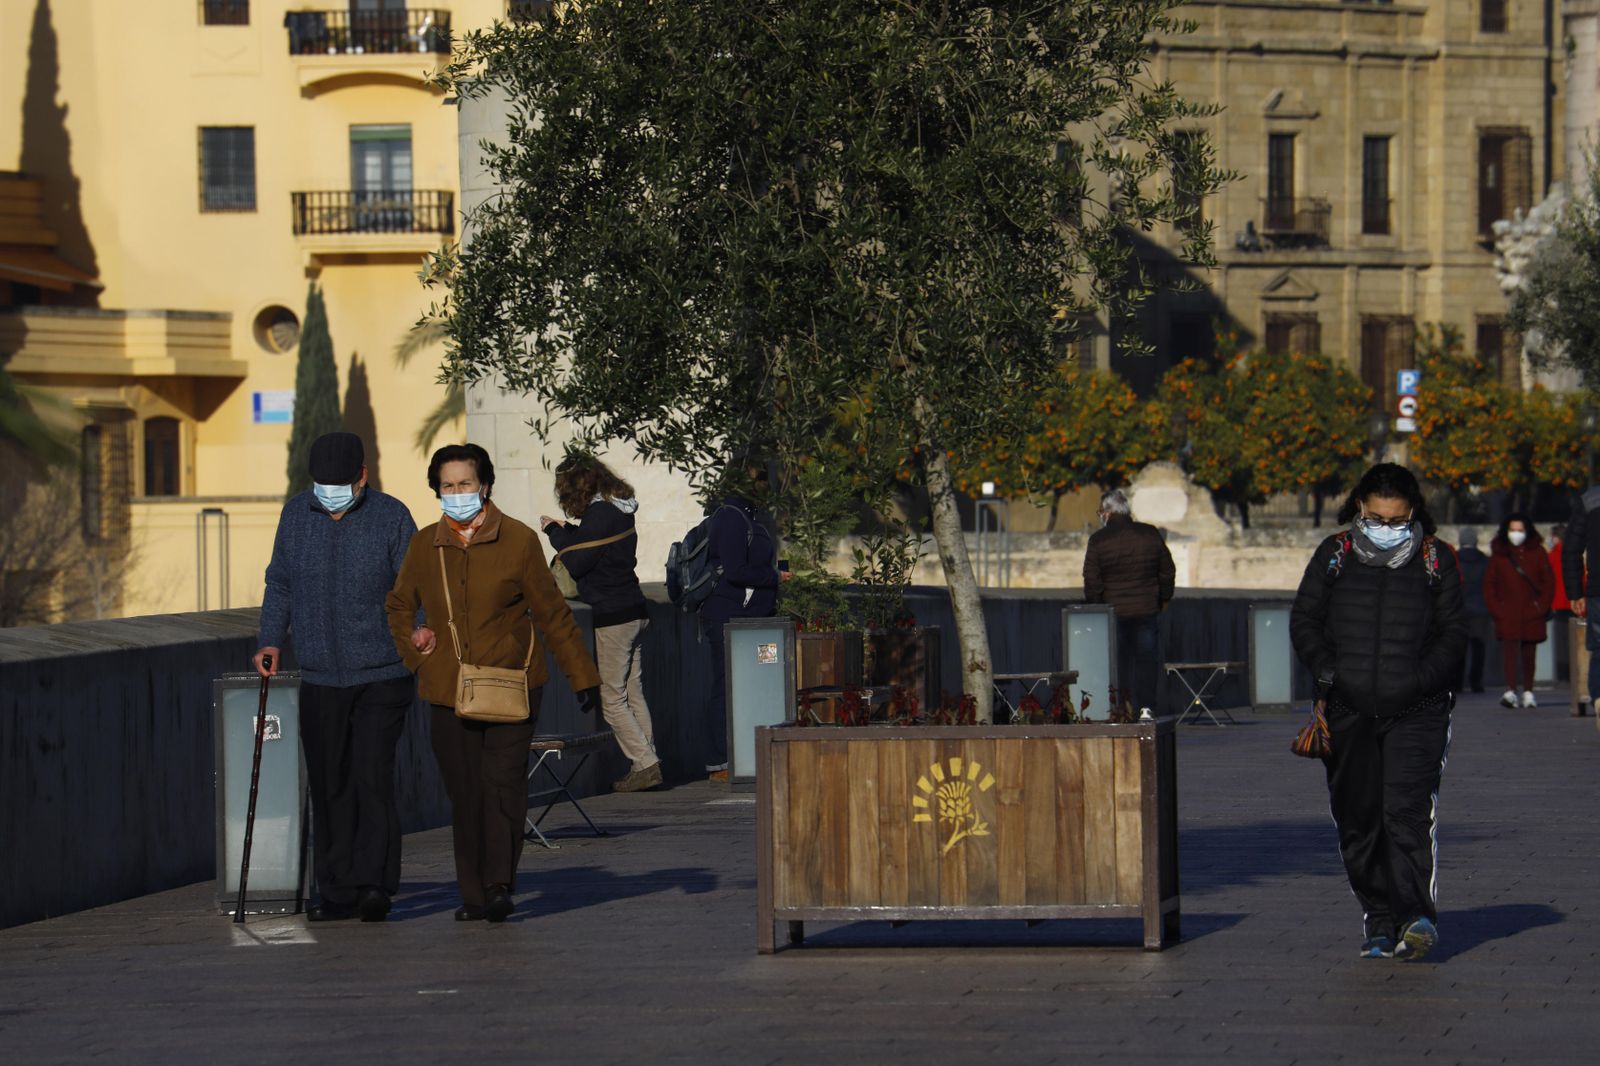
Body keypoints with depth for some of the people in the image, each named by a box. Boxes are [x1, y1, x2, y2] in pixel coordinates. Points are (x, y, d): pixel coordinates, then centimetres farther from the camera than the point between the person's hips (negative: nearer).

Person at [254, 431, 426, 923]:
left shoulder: (391, 516, -4)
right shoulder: (296, 513, 7)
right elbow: (279, 583, 17)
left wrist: (420, 627, -22)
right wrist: (272, 641, 5)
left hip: (381, 676, -4)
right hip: (320, 679, 4)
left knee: (372, 776, -13)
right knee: (328, 786, 5)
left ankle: (374, 883, -13)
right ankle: (338, 892, 11)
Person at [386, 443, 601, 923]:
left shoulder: (518, 540, -2)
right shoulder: (424, 545, 6)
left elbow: (552, 614, 2)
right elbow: (399, 608, 22)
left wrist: (582, 676, 3)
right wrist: (416, 661, 10)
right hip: (448, 690, 3)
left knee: (503, 784, -11)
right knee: (465, 794, 4)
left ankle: (499, 886, -9)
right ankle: (474, 895, 10)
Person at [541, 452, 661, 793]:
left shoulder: (600, 513, -15)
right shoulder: (620, 509, 12)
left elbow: (576, 564, -14)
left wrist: (555, 532, 0)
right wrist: (565, 531, 21)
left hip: (611, 617, -9)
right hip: (633, 611, 9)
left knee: (612, 698, -4)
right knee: (633, 693, 10)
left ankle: (644, 764, -6)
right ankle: (647, 762, 9)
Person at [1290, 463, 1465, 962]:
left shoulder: (1435, 560, 6)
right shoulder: (1334, 556, 9)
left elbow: (1453, 631, 7)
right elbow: (1304, 619, 10)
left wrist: (1422, 677, -9)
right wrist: (1325, 668, -7)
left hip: (1416, 711, -3)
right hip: (1348, 711, 3)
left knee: (1408, 809, -17)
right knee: (1357, 819, 5)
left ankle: (1417, 917, -23)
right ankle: (1378, 919, 15)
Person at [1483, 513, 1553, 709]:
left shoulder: (1537, 552, 5)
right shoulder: (1499, 554, 6)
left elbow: (1549, 582, 7)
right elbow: (1489, 584, 9)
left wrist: (1542, 607, -2)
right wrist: (1495, 608, -2)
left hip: (1532, 614, 1)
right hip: (1507, 614, -1)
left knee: (1529, 654, 6)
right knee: (1510, 649, -15)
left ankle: (1528, 691, 15)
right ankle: (1511, 691, -24)